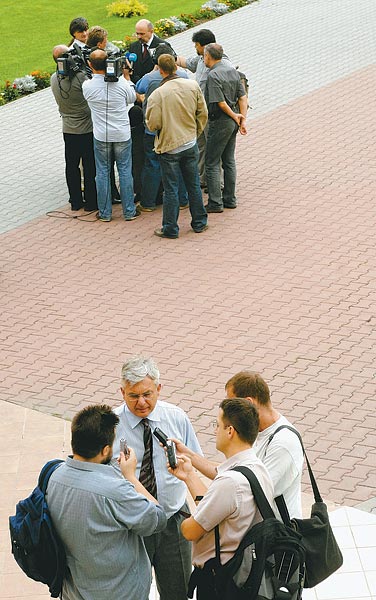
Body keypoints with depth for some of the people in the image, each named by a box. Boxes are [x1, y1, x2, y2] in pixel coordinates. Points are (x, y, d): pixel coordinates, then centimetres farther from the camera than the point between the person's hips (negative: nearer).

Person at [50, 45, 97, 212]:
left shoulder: (54, 79, -4)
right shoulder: (80, 76, -24)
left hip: (68, 129, 5)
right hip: (87, 129, -5)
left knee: (72, 165, 14)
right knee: (90, 167, 6)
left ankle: (75, 201, 21)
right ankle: (90, 201, 13)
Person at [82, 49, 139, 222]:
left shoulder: (87, 86, -13)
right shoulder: (120, 83, -13)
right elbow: (132, 99, 6)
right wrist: (127, 75, 13)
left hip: (101, 136, 0)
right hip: (122, 134, 0)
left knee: (103, 172, 10)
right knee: (125, 171, 10)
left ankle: (105, 212, 15)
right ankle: (129, 211, 15)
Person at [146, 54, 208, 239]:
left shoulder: (157, 94, -19)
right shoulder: (193, 86, -6)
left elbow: (153, 124, -16)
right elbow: (203, 114, 3)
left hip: (169, 147, -4)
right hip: (190, 144, 4)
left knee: (171, 189, 5)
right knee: (194, 185, 16)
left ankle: (170, 228, 12)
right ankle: (199, 222, 26)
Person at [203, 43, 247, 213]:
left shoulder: (213, 75, -18)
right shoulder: (232, 70, 7)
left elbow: (221, 103, -20)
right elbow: (242, 97, 4)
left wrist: (234, 116, -7)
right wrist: (243, 119, 1)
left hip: (220, 122, -8)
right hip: (233, 122, 8)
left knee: (212, 163, 0)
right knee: (229, 161, 17)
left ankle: (215, 203, -1)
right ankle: (230, 199, 22)